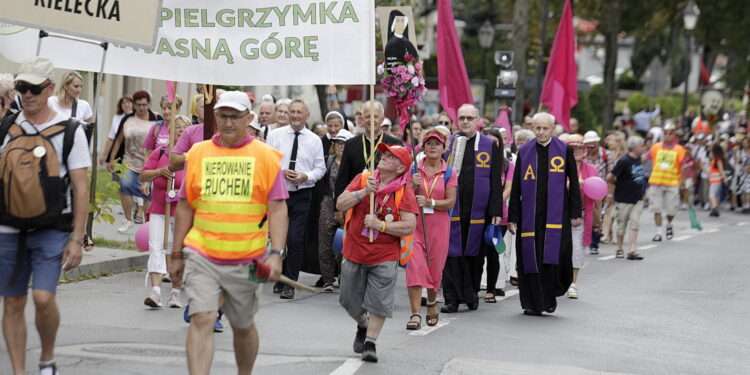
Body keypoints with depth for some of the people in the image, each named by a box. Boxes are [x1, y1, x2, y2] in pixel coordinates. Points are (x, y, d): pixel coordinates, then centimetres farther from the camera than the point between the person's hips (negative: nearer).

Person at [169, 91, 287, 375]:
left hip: (246, 260, 0)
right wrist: (176, 254, 11)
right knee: (201, 320, -13)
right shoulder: (198, 154, 5)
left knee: (243, 326, 14)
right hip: (202, 255, 0)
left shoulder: (266, 156, 0)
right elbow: (185, 206, 11)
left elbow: (278, 209, -4)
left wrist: (276, 254, -14)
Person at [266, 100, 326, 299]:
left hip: (302, 194, -1)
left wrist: (306, 176, -13)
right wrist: (281, 172, -15)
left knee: (295, 239, -10)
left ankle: (290, 284, -2)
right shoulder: (275, 135, 3)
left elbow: (320, 168, 6)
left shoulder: (315, 140, 4)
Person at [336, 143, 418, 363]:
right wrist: (364, 192, -19)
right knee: (351, 300, 14)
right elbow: (340, 205, -8)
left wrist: (380, 225, -19)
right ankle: (362, 325, 43)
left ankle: (370, 343, 8)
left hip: (384, 257, -3)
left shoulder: (404, 192, -7)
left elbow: (409, 227, -14)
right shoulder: (363, 179, 1)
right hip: (354, 253, 3)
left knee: (379, 302, -6)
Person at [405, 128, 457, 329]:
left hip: (438, 225, 0)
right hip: (415, 223, 0)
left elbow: (450, 202, -4)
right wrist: (413, 185, -15)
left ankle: (432, 303, 36)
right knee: (415, 266, -12)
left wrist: (429, 202, -17)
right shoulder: (414, 169, 5)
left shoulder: (449, 173, 3)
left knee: (435, 268, 9)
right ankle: (415, 314, -12)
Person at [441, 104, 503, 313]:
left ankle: (471, 294, 20)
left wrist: (496, 212, -3)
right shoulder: (447, 144, 7)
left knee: (474, 253, 7)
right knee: (452, 253, -3)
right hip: (452, 209, 0)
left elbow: (496, 182, 3)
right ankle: (452, 298, 1)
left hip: (478, 210, 0)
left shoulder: (490, 146, 5)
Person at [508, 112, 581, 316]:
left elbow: (574, 184, 6)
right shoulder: (524, 152, 6)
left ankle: (549, 298, 11)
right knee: (530, 258, 1)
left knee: (553, 256, -8)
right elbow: (516, 187, 7)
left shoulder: (564, 150, 3)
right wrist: (512, 217, 3)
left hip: (556, 214, -1)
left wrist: (575, 213, 2)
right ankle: (533, 303, 10)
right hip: (530, 214, 1)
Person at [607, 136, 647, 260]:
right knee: (622, 225, 6)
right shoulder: (624, 161, -16)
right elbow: (610, 177, -14)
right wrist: (610, 194, -9)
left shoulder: (638, 159, 7)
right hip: (624, 199, -6)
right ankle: (619, 250, 20)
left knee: (634, 224, -3)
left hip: (638, 199, 6)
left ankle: (632, 251, -5)